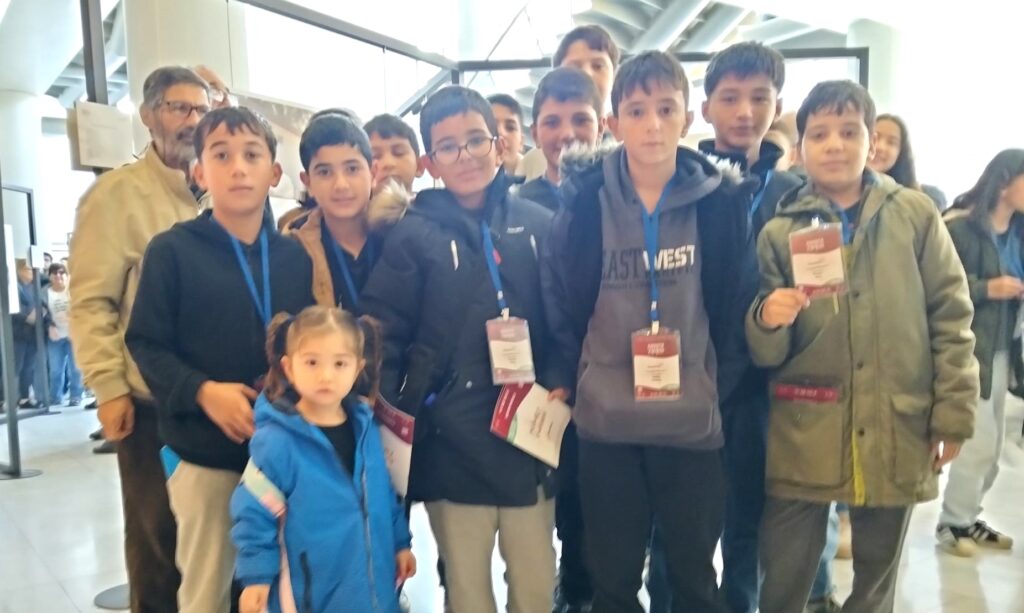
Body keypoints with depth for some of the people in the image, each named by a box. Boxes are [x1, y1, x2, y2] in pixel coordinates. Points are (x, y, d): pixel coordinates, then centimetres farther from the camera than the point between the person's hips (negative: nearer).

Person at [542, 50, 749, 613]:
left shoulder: (720, 200, -4)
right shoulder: (585, 201, -4)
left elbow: (731, 305, 2)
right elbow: (560, 301, 3)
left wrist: (718, 385, -2)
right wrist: (576, 378, 1)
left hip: (693, 418, 0)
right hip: (606, 420, 0)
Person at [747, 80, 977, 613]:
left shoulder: (915, 215, 1)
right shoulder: (779, 232, 2)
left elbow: (951, 317, 3)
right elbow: (765, 353, 0)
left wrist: (953, 412, -1)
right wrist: (768, 322, -22)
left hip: (897, 435, 1)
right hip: (803, 439, 0)